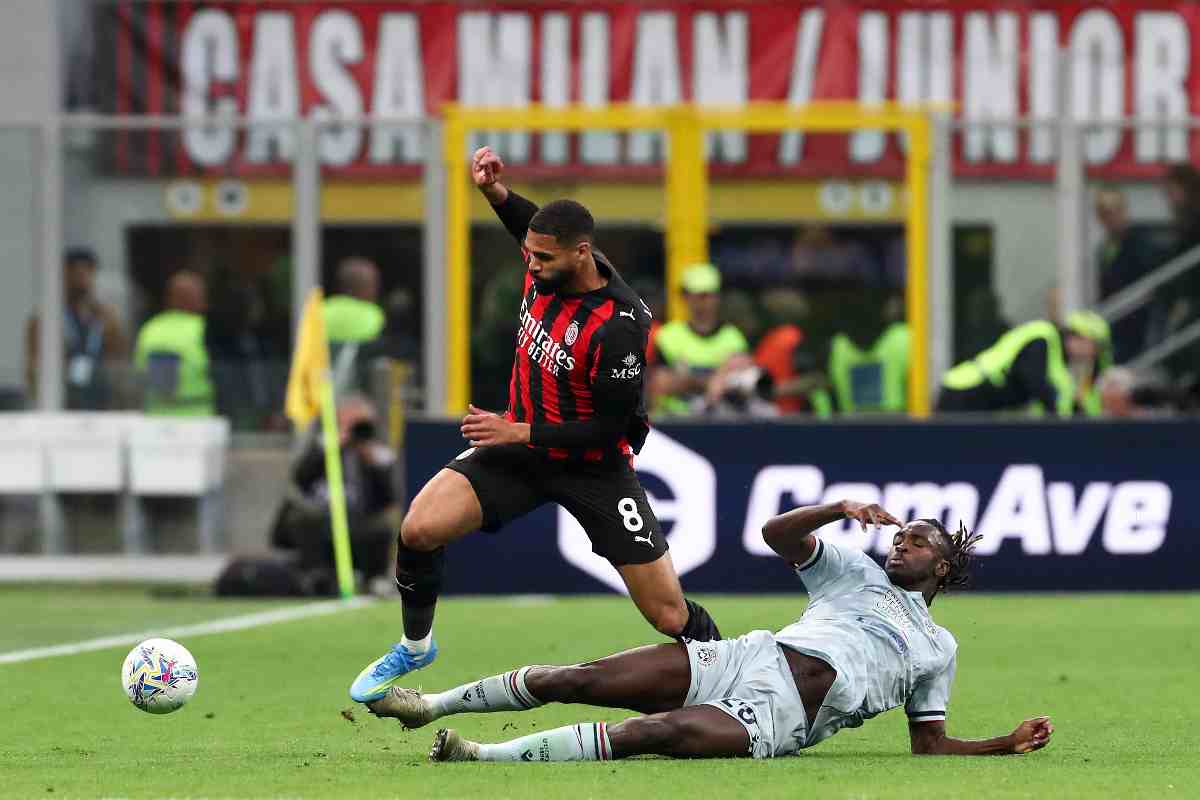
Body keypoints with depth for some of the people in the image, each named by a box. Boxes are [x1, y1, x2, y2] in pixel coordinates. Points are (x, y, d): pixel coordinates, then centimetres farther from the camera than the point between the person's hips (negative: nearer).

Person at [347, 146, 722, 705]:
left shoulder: (619, 327, -29)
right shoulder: (548, 270, -10)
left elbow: (608, 429, -22)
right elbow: (533, 226, 16)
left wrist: (521, 432, -23)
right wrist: (495, 191, -2)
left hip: (594, 465, -5)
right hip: (522, 445, 5)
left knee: (670, 616, -6)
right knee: (420, 528, -15)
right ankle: (415, 646, 10)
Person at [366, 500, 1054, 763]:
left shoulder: (939, 649, 20)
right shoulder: (860, 575, 24)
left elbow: (930, 743, 19)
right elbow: (779, 534, 14)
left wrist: (1009, 745, 6)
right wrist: (842, 510, -2)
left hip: (780, 720, -3)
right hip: (750, 659, 3)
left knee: (653, 733, -30)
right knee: (580, 679, -10)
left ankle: (484, 756, -37)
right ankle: (434, 705, -1)